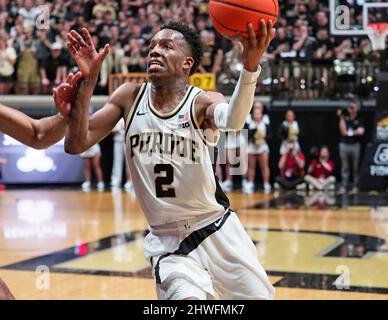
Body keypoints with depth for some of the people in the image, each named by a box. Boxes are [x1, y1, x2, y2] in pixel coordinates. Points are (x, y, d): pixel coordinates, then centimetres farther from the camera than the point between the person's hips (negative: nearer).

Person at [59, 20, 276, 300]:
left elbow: (233, 120, -36)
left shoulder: (203, 101, -11)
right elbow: (75, 145, -9)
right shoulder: (130, 97, -2)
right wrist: (88, 80, -18)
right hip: (167, 240, 0)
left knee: (259, 297, 11)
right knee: (185, 296, -23)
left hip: (217, 230, 0)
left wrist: (250, 66, -55)